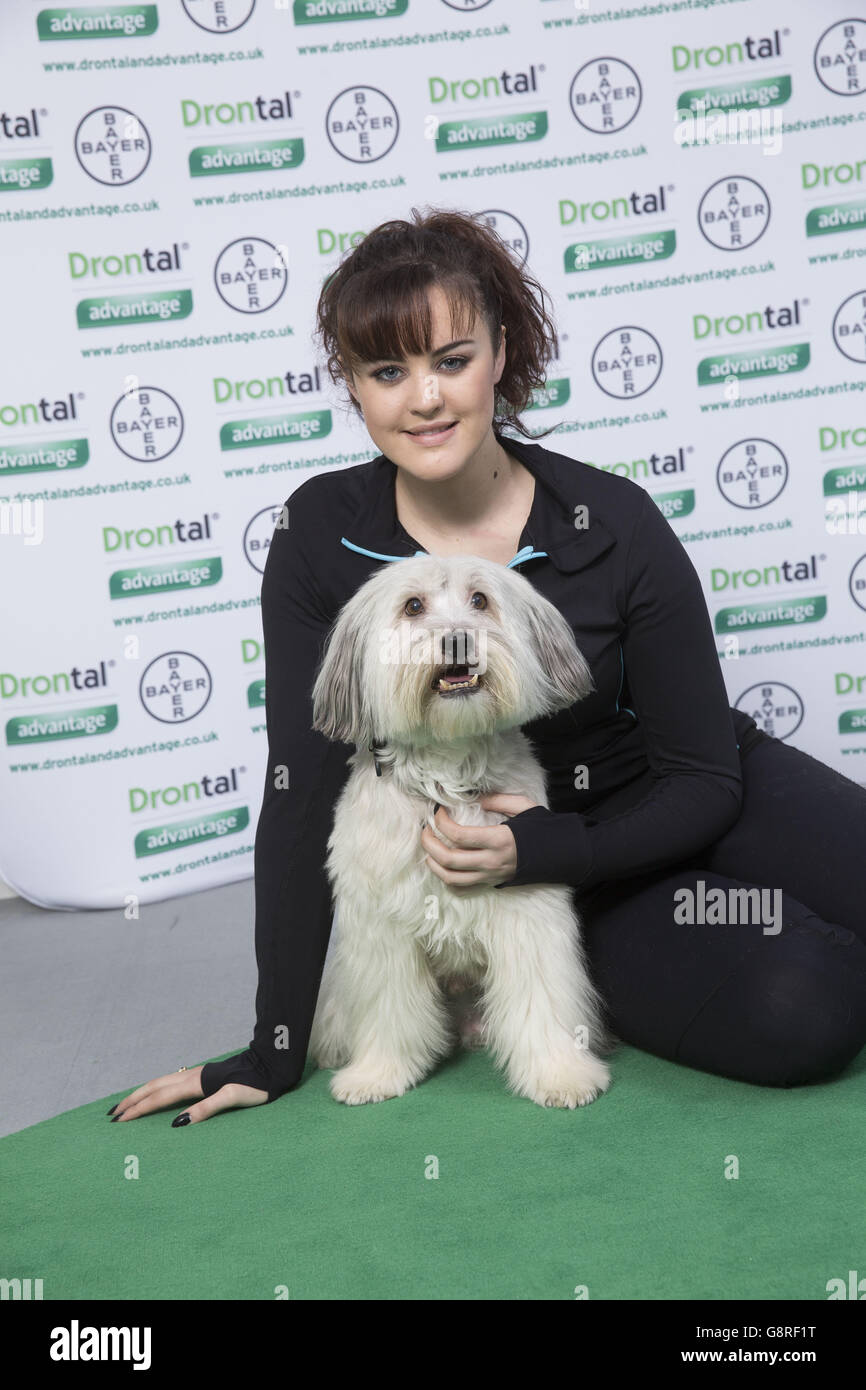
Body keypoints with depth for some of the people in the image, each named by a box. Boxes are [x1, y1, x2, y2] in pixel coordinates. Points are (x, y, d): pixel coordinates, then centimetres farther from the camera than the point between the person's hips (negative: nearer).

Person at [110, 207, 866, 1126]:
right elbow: (302, 793, -12)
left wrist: (537, 847, -26)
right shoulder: (320, 535, -14)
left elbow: (704, 778, -10)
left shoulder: (613, 524, -17)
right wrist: (274, 1053, -13)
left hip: (685, 812, 1)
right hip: (563, 889, -1)